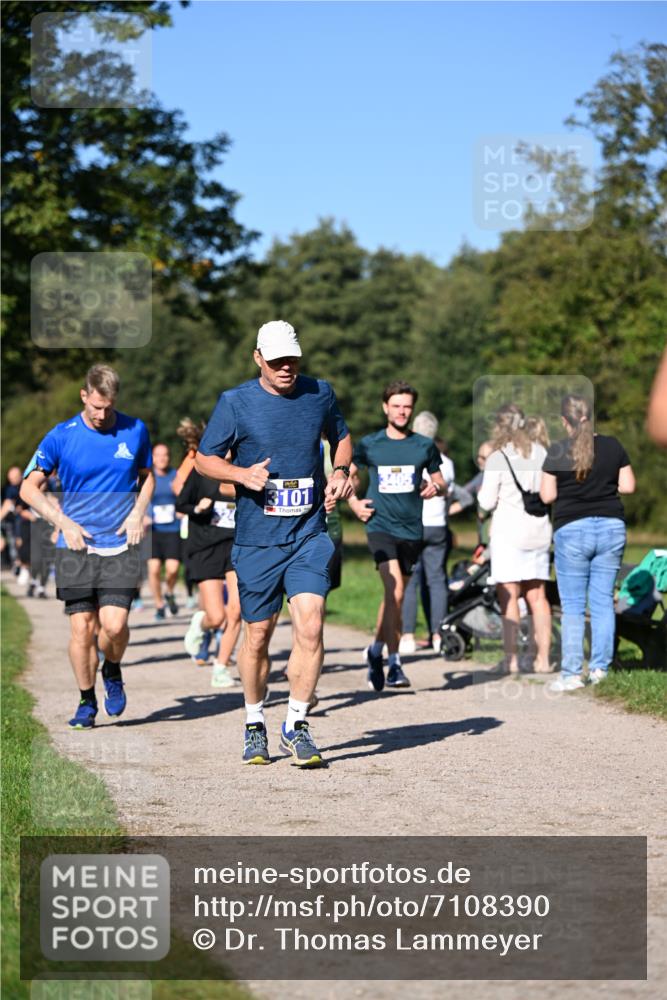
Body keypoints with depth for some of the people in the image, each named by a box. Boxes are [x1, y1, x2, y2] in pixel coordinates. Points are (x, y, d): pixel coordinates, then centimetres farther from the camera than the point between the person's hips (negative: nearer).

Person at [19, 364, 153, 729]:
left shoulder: (135, 431, 2)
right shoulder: (61, 436, -3)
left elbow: (147, 476, 19)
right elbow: (29, 487, 4)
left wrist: (137, 512, 2)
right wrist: (64, 523, -6)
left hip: (120, 546, 0)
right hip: (76, 548, 0)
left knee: (114, 624, -13)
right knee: (82, 627, -1)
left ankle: (112, 672, 19)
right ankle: (86, 702, 17)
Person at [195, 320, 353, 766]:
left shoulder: (320, 393, 6)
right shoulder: (235, 402, -3)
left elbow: (341, 437, 24)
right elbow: (204, 458, 4)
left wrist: (341, 471, 4)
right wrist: (242, 473, -14)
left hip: (309, 534, 1)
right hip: (257, 540, -1)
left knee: (310, 625, -14)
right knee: (258, 634, 6)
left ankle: (296, 724, -1)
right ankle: (255, 725, 25)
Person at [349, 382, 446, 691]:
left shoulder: (424, 445, 5)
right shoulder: (369, 444, 3)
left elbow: (441, 483, 14)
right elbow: (348, 472, 20)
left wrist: (435, 487, -9)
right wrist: (354, 502, 6)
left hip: (411, 529, 3)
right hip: (380, 525, -3)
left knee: (395, 596, 10)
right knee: (395, 592, -20)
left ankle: (376, 651, 32)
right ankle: (394, 662, -15)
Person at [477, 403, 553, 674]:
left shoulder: (498, 458, -9)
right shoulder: (541, 453, 6)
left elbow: (487, 502, -7)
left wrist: (482, 492, 13)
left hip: (509, 531, -5)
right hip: (538, 530, 5)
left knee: (508, 595, -2)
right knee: (537, 596, 9)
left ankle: (511, 657, -4)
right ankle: (543, 657, 9)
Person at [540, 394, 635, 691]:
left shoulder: (557, 452, -6)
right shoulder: (613, 446, 3)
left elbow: (547, 496, -4)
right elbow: (628, 486, 5)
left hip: (572, 530, -3)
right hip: (611, 528, 3)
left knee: (572, 607, 1)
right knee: (604, 602, 8)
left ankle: (571, 674, 0)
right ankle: (600, 669, 9)